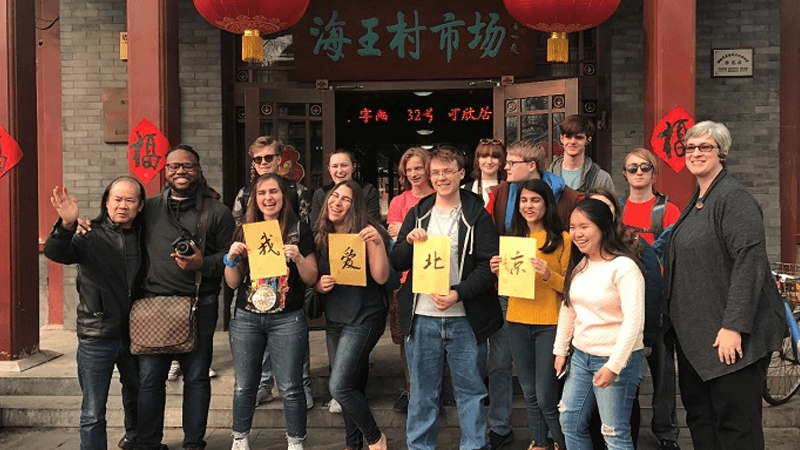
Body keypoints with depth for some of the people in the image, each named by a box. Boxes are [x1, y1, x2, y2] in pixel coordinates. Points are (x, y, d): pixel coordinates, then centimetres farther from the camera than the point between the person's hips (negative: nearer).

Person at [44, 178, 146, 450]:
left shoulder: (142, 237, 2)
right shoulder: (91, 236, -9)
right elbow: (55, 253, -26)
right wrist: (66, 225, -44)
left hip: (133, 333, 4)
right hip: (97, 335, -4)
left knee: (137, 396, 24)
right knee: (93, 413, 0)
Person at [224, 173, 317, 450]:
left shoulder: (300, 230, -2)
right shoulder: (244, 231, 5)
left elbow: (311, 279, -1)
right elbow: (233, 283, 8)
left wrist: (298, 258, -18)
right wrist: (232, 258, -10)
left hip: (288, 320, -2)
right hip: (246, 318, 3)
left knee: (290, 387, 1)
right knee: (244, 386, 10)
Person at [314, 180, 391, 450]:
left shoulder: (365, 233, -11)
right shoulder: (322, 236, 5)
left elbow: (381, 277, -16)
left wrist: (379, 243, -28)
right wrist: (319, 285, -7)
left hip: (363, 318, -6)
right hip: (333, 318, 6)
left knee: (339, 387, -13)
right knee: (351, 387, 14)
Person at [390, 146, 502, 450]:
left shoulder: (477, 216, 0)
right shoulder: (418, 213, 9)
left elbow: (488, 266, -6)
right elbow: (397, 264, 9)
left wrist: (458, 294, -19)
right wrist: (409, 243, -12)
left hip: (464, 318, -2)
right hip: (422, 317, 2)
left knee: (470, 390, 9)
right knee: (422, 393, 12)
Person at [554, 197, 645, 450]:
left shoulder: (624, 267, -17)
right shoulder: (578, 265, 7)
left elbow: (634, 320, -21)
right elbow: (568, 309, 15)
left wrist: (613, 365, -23)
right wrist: (560, 350, 15)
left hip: (616, 360, -8)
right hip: (581, 356, 8)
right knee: (570, 423, 14)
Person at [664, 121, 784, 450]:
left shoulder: (734, 198, -12)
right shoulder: (696, 201, 16)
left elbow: (749, 263, -21)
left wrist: (734, 326, -25)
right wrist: (671, 318, 19)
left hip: (729, 335, -9)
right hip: (694, 332, 9)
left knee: (736, 423, -2)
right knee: (699, 416, 13)